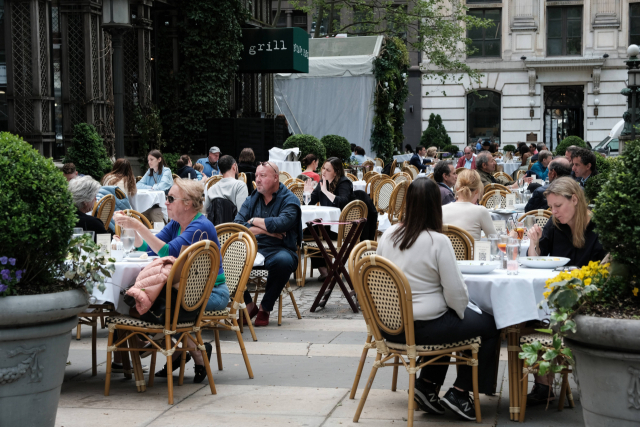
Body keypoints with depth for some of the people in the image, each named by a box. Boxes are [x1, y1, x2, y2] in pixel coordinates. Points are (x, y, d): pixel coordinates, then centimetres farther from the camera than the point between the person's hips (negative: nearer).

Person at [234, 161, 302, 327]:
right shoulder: (252, 199, 14)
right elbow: (237, 226, -1)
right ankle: (249, 305, -7)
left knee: (283, 261, -39)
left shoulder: (289, 200, 1)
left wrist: (254, 221, -4)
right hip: (252, 248, 4)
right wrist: (266, 229, -10)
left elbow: (281, 224, -19)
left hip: (279, 249, -4)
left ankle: (265, 308, -14)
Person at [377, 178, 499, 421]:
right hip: (424, 326, -7)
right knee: (489, 326, 12)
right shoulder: (438, 241, -18)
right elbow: (456, 292, -17)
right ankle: (459, 392, 11)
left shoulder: (389, 235, -1)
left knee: (447, 321, 34)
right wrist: (461, 313, 5)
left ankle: (427, 384, 22)